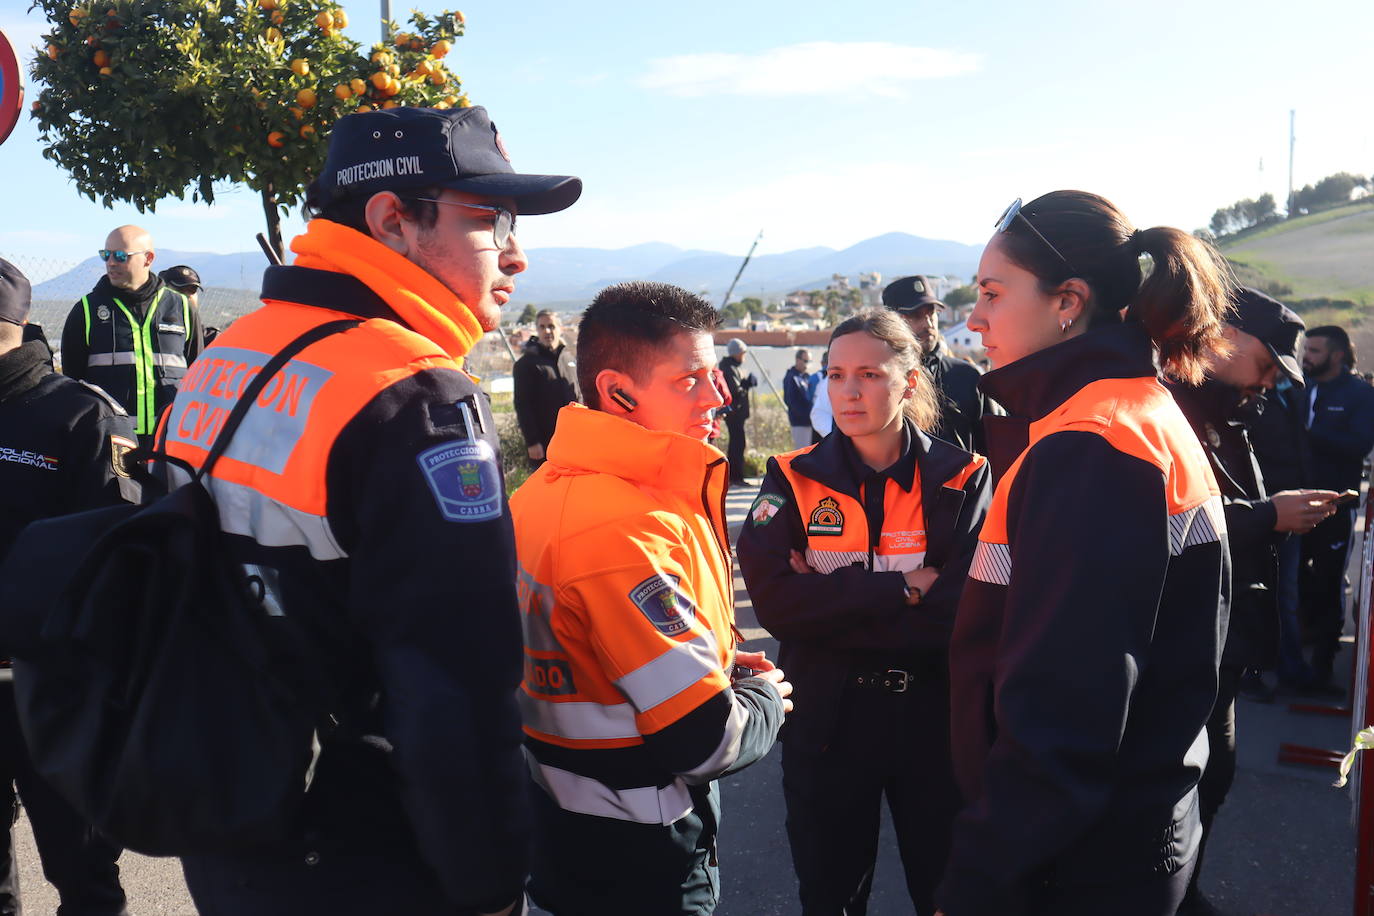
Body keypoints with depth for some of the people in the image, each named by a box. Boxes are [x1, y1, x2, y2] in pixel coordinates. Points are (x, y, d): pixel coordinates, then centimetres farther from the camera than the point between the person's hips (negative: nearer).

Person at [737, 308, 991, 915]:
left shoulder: (962, 480, -6)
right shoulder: (794, 480, -4)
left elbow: (961, 610, -18)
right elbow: (774, 601, -18)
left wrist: (832, 603, -18)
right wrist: (903, 589, -20)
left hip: (933, 722, 0)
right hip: (826, 724, 1)